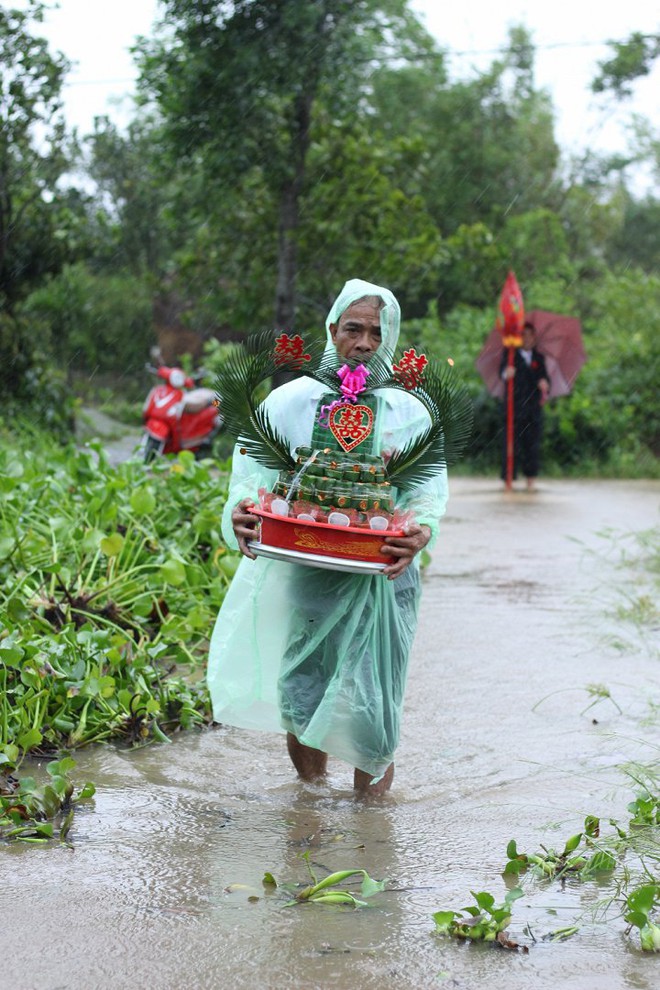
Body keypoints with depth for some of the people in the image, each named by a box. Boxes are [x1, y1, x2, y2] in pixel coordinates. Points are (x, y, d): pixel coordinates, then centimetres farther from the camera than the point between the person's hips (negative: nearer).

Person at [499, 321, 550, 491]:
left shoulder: (538, 358, 15)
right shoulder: (510, 354, 4)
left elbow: (544, 376, 9)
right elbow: (503, 369, -12)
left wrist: (544, 384, -15)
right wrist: (506, 373, -36)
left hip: (533, 408, 3)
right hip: (514, 406, -3)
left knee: (532, 444, 2)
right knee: (512, 442, -6)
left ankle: (531, 481, 9)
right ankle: (508, 479, -2)